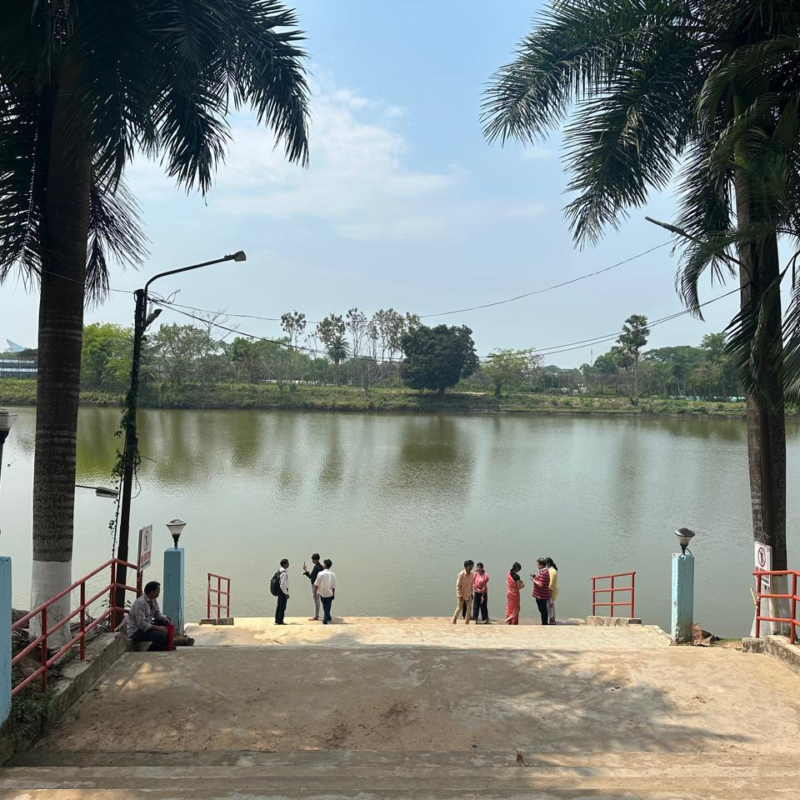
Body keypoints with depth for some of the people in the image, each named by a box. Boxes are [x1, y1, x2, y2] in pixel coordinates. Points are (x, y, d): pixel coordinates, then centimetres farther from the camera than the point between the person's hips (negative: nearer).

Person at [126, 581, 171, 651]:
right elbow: (141, 624, -29)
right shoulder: (140, 603, -26)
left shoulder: (153, 600, 3)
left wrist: (164, 619, -8)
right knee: (161, 635, -27)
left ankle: (165, 646, 16)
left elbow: (157, 613, 13)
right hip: (136, 632, -10)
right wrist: (158, 628, -25)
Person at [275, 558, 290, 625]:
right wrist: (286, 593, -17)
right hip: (283, 591, -10)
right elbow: (283, 585, -24)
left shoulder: (280, 571, 6)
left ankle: (277, 620, 25)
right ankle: (280, 621, 4)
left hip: (280, 591, 10)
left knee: (279, 606, 17)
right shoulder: (284, 573, -23)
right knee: (282, 607, -1)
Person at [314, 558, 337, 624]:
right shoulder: (333, 574, -8)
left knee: (325, 607, 19)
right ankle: (325, 619, 5)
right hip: (329, 593, 0)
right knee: (327, 607, 13)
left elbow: (317, 584, -8)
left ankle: (328, 617, 29)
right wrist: (333, 594, 8)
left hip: (322, 593, 0)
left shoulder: (321, 574, -13)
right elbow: (334, 586, -3)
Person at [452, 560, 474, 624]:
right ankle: (454, 621, 17)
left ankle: (467, 622, 14)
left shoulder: (471, 574, 0)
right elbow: (458, 586, -17)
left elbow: (471, 585, 11)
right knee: (459, 608, 1)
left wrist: (471, 594, 8)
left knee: (469, 608, 4)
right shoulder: (461, 574, -19)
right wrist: (460, 596, -18)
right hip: (461, 595, -6)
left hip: (468, 595, 6)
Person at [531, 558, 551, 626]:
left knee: (543, 610, 0)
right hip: (542, 595, 10)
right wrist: (535, 577, 7)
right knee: (543, 610, 18)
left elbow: (540, 584, -26)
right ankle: (544, 623, 28)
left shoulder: (543, 573, -23)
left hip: (541, 596, -10)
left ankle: (544, 623, 8)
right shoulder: (543, 571, 10)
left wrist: (533, 580, -14)